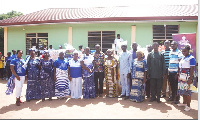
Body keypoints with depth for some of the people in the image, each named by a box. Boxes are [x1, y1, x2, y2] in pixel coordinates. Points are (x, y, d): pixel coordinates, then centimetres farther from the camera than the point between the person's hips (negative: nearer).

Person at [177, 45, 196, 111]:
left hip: (187, 77, -7)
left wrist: (190, 78, -20)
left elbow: (192, 69, -15)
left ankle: (188, 106, 2)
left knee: (187, 91, -6)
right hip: (181, 77, 7)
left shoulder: (191, 58, -9)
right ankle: (184, 103, 26)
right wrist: (178, 74, 14)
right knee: (182, 90, 12)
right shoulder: (183, 58, 15)